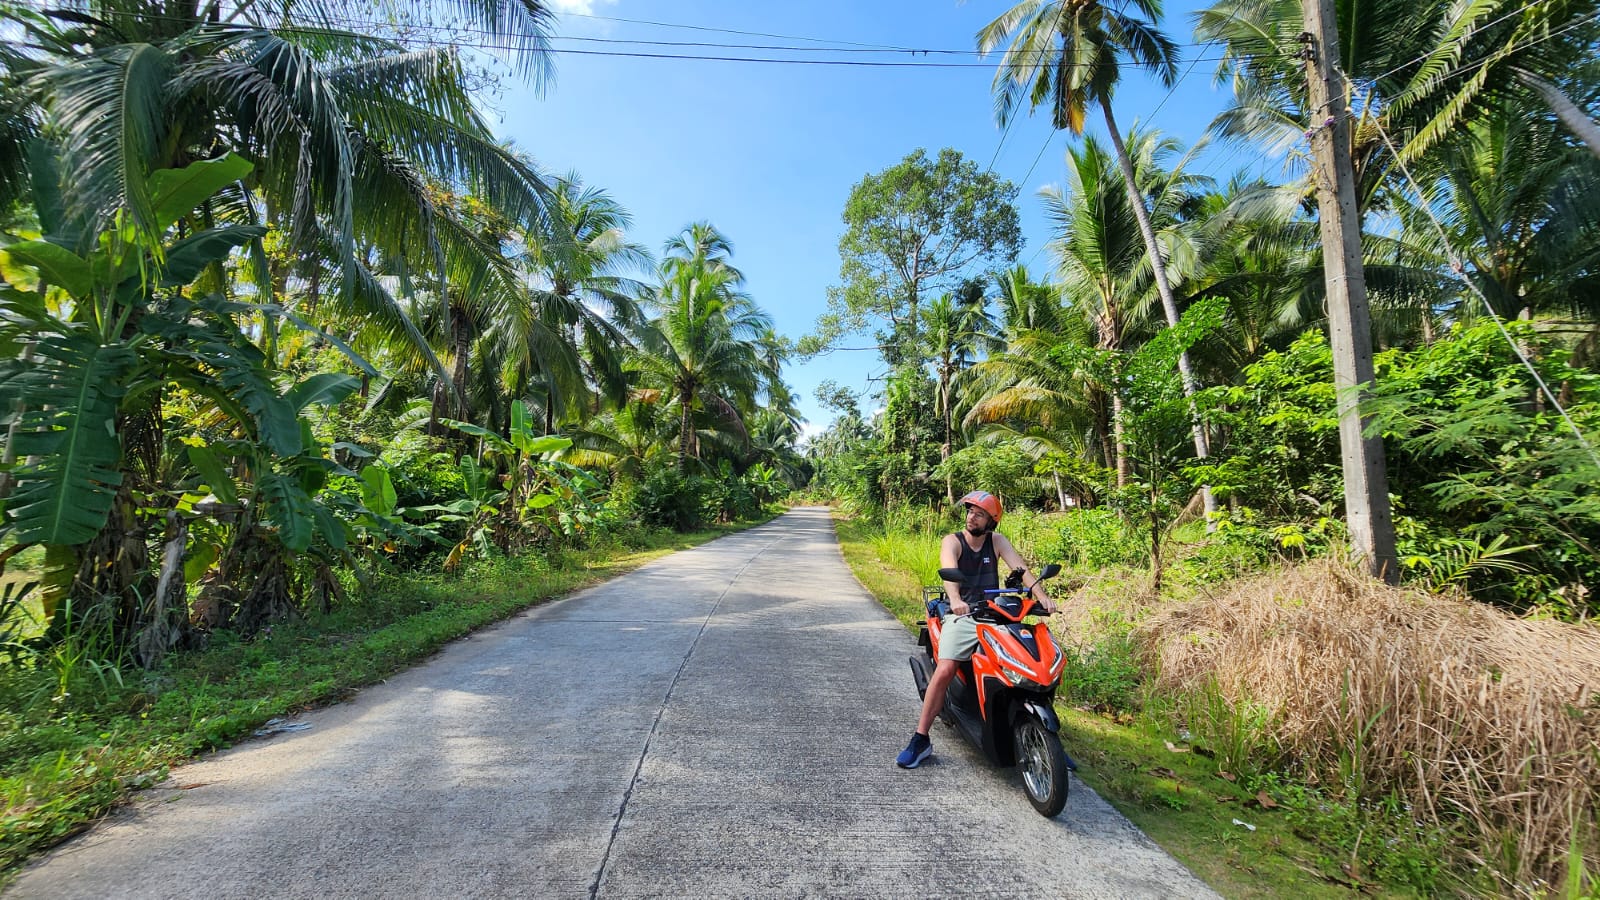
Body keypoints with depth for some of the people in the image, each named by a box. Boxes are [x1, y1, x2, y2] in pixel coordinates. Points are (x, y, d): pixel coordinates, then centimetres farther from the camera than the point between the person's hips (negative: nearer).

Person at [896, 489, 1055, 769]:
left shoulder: (997, 541, 9)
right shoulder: (952, 541, -2)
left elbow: (1021, 568, -4)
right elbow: (948, 571, -22)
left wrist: (1041, 595, -23)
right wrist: (955, 600, -42)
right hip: (962, 615, -3)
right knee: (944, 671, -21)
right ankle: (920, 740, -11)